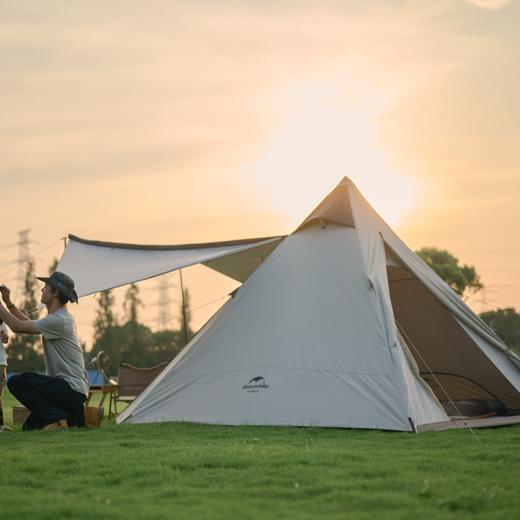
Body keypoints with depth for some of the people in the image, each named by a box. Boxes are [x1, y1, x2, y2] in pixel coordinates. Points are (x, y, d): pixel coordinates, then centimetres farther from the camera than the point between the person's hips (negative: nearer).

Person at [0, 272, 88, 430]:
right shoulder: (60, 318, 15)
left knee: (16, 382, -18)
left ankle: (57, 418, -17)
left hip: (72, 389, -10)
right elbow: (28, 323, 28)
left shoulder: (58, 320, -18)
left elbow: (17, 326, -15)